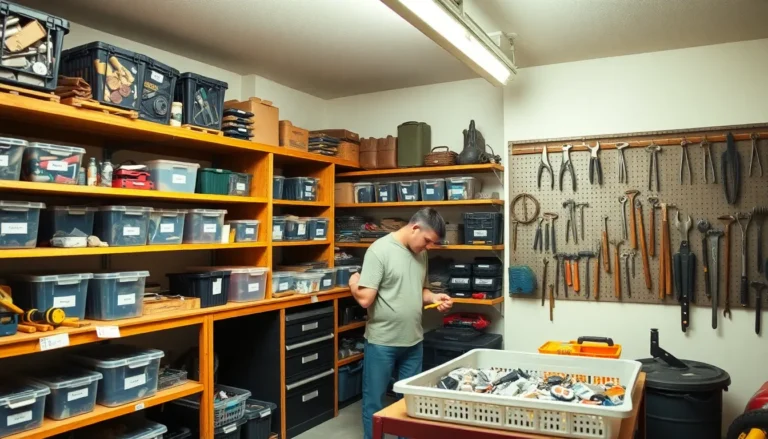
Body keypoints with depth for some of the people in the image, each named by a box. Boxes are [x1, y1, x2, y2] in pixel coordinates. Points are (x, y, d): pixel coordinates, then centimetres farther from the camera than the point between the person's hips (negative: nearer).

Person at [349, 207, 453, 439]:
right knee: (374, 401, 11)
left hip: (413, 341, 7)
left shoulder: (420, 253, 6)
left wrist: (434, 297, -2)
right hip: (382, 342, -6)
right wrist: (354, 283, 0)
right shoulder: (380, 250, -17)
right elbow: (365, 299, -19)